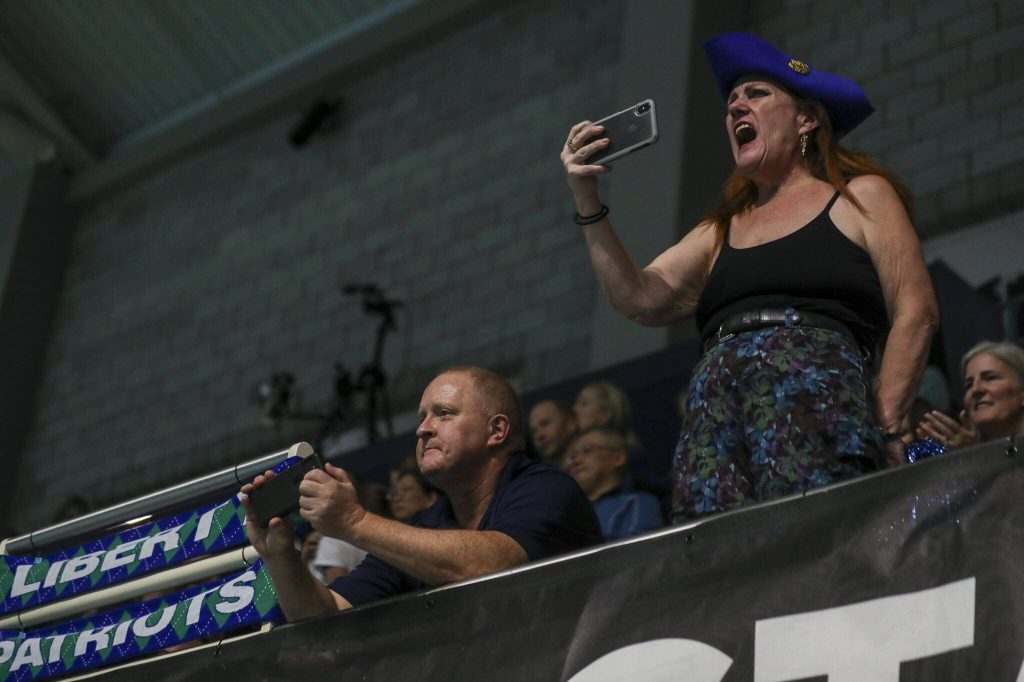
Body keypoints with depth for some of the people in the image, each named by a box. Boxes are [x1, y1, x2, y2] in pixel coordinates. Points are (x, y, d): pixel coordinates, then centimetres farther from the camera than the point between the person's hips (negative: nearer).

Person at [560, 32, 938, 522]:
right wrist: (587, 201, 4)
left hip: (813, 392, -4)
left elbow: (916, 312, 6)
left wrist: (883, 426, -4)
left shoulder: (860, 196, 17)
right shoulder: (720, 231, 28)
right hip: (713, 405, 4)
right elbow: (642, 299, 12)